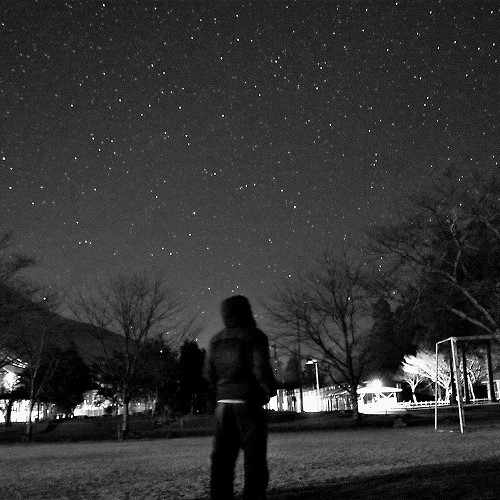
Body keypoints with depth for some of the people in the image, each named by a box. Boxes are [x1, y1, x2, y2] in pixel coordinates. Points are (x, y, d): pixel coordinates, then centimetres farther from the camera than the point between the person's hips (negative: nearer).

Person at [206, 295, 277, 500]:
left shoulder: (216, 340, 9)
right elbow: (262, 369, -16)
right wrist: (270, 390, 2)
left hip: (223, 404, 5)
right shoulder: (254, 336, -8)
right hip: (249, 404, -5)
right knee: (254, 461, 1)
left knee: (222, 460, 8)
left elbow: (211, 375, 9)